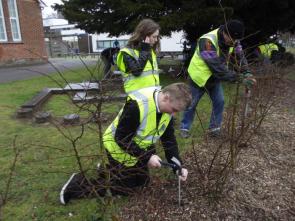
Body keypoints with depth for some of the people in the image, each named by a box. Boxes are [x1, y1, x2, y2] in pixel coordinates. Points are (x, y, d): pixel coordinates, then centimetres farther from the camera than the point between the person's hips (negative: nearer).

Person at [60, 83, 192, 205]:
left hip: (139, 149, 8)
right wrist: (147, 157, -31)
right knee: (124, 189, 4)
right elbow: (122, 139, -30)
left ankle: (110, 168, 35)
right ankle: (77, 184, 15)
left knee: (142, 182, 19)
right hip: (119, 148, -7)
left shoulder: (168, 106, -11)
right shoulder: (137, 105, -37)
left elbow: (169, 138, -6)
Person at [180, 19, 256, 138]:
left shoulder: (232, 39, -11)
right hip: (199, 77, -6)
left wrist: (247, 73, -24)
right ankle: (184, 128, 24)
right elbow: (217, 67, -37)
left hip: (214, 78, 6)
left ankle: (214, 128, 19)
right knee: (191, 104, 6)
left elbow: (240, 56, -8)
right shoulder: (207, 41, -35)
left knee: (219, 102, 3)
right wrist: (238, 78, -36)